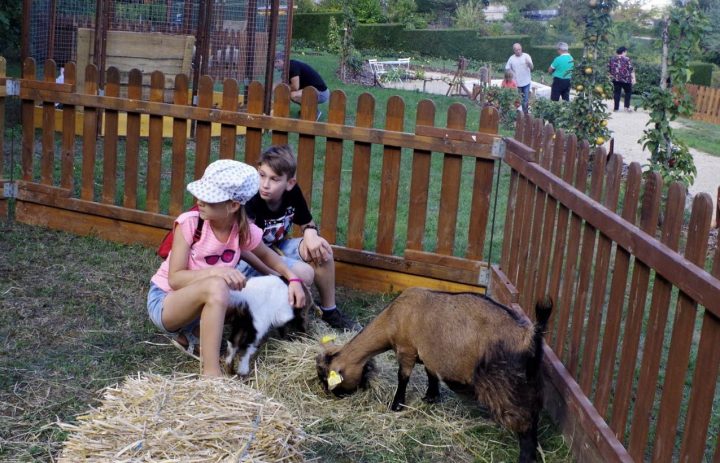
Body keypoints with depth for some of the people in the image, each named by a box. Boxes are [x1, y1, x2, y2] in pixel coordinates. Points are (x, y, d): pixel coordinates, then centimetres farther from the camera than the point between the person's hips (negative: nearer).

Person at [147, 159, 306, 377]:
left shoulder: (245, 231, -11)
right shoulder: (189, 222, -22)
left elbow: (266, 255, 11)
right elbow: (175, 279, -23)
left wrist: (293, 279, -6)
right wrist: (214, 271, -38)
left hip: (204, 303, 5)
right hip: (165, 301, -5)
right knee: (216, 286, -36)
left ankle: (191, 331, -1)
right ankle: (211, 372, -36)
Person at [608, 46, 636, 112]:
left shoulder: (612, 59, 6)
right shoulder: (626, 59, -7)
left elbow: (609, 69, 12)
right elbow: (631, 69, -9)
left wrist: (611, 77, 23)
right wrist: (633, 78, -6)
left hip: (615, 79, 4)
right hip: (625, 79, -4)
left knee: (616, 92, 7)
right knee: (628, 92, 9)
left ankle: (616, 107, 6)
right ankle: (627, 107, 1)